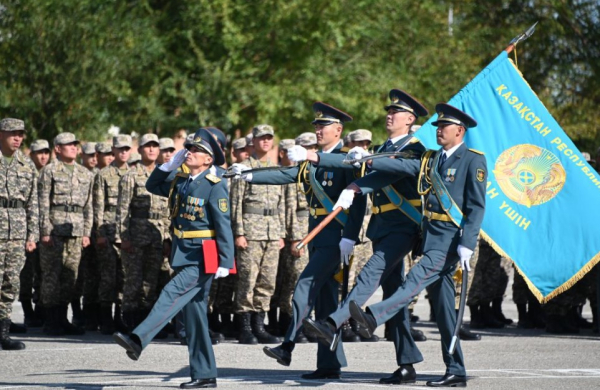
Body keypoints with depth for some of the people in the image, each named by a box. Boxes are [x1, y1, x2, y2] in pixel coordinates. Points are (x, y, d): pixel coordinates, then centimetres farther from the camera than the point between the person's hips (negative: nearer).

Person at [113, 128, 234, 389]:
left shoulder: (214, 186, -12)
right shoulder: (180, 181, 10)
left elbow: (224, 225, -15)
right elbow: (152, 186, 23)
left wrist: (225, 262, -19)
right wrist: (170, 165, 8)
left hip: (202, 259, -8)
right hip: (183, 255, 8)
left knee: (172, 294, -24)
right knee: (194, 312, 8)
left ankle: (138, 340, -37)